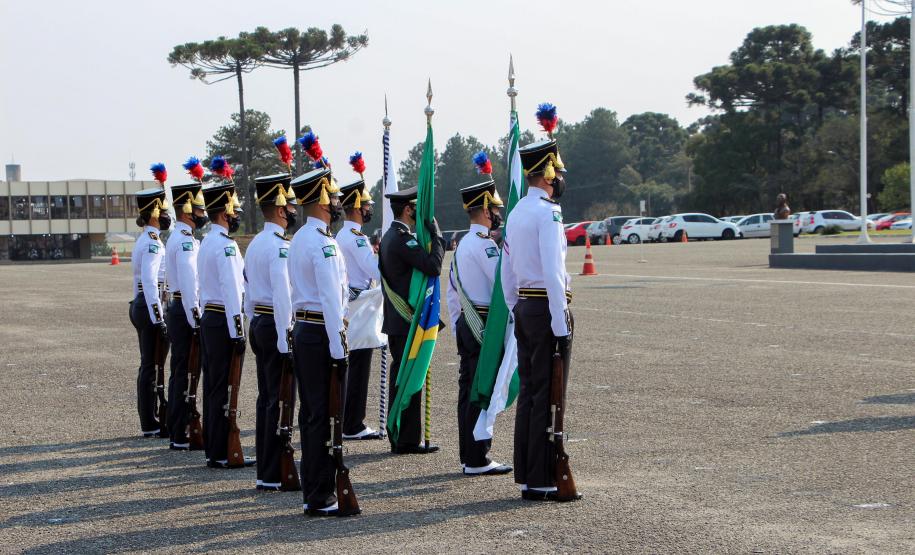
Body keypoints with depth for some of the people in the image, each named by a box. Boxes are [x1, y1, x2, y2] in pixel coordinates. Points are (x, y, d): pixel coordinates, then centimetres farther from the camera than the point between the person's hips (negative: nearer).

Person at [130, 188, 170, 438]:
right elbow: (150, 282, -23)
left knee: (148, 365, 14)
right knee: (151, 366, -5)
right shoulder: (153, 242, -15)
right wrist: (158, 319, -23)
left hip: (139, 305, 10)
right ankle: (151, 425, -1)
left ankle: (149, 420, 20)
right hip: (150, 307, -10)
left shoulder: (143, 240, 16)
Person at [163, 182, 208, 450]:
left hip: (178, 309, 10)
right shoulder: (185, 240, -15)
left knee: (180, 374, 14)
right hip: (186, 311, -10)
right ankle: (181, 437, -4)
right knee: (185, 375, -7)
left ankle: (177, 432, 20)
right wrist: (196, 320, -23)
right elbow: (189, 284, -22)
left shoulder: (178, 238, 17)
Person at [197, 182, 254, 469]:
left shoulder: (207, 242, 15)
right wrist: (237, 333, -20)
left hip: (208, 319, 10)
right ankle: (221, 453, -3)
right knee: (224, 390, -6)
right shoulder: (225, 245, -16)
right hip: (224, 323, -10)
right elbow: (231, 292, -21)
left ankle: (212, 448, 18)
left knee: (213, 387, 13)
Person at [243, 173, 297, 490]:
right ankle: (274, 476, -3)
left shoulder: (255, 243, 15)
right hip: (276, 326, -10)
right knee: (280, 402, -6)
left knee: (266, 399, 12)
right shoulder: (280, 245, -16)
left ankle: (264, 472, 17)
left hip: (258, 325, 10)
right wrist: (285, 340, -21)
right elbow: (282, 296, -22)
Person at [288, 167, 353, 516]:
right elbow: (331, 300, -20)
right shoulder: (323, 242, -16)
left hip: (302, 330, 10)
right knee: (325, 417, -6)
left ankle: (312, 494, 17)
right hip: (322, 333, -10)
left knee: (311, 415, 12)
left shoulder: (299, 238, 15)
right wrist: (338, 349, -19)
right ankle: (321, 499, -3)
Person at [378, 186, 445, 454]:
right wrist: (436, 234, -15)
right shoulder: (402, 238, -17)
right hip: (409, 321, -10)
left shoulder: (389, 236, 15)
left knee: (400, 378, 14)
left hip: (396, 321, 10)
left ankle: (398, 437, 20)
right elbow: (433, 267, -23)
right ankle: (408, 441, -2)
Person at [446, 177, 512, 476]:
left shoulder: (462, 244, 17)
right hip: (486, 326, -10)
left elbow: (452, 294, 21)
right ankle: (477, 460, -4)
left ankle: (468, 457, 17)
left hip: (467, 325, 10)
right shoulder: (484, 243, -13)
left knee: (469, 391, 12)